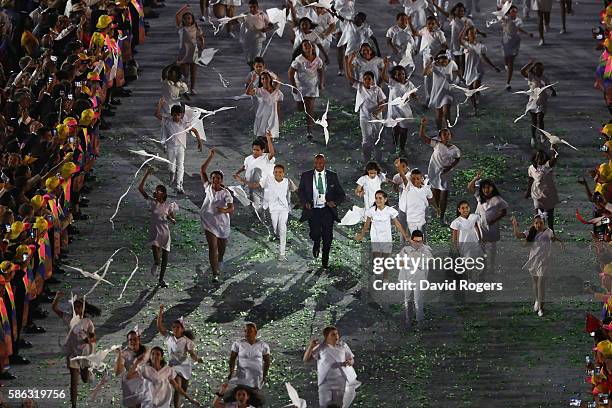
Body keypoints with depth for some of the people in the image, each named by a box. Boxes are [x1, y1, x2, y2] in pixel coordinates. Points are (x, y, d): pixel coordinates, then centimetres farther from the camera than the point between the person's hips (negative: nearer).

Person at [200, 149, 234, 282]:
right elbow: (202, 171, -4)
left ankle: (219, 262, 50)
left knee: (221, 248, 17)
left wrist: (224, 210, -42)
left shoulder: (225, 193, -12)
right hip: (209, 223, 0)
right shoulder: (208, 188, -5)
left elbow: (231, 208, -19)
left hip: (222, 223, 0)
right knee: (212, 247, -10)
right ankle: (215, 274, -11)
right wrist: (210, 157, -10)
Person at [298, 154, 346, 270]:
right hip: (313, 210, 0)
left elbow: (341, 194, 7)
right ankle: (316, 245, 23)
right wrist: (305, 202, -4)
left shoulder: (332, 176, 4)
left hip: (327, 210, 0)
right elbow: (300, 191, 15)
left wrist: (335, 202, -13)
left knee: (327, 237, -2)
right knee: (315, 234, -15)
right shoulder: (306, 176, 5)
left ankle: (325, 261, 18)